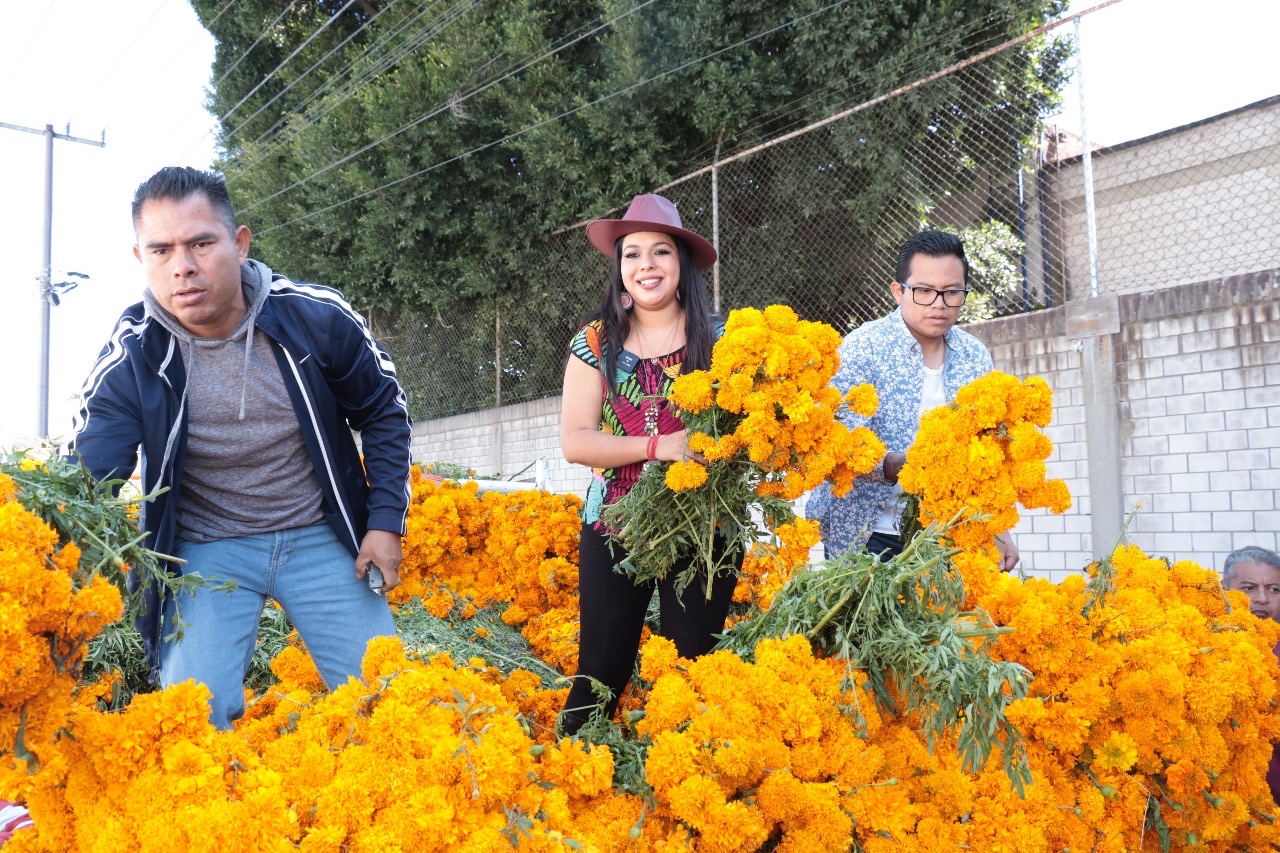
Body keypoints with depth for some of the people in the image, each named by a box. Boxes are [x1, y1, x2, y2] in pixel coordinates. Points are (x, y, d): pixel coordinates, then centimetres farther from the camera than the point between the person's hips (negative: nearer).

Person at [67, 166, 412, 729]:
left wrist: (386, 521, -4)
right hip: (205, 551, 0)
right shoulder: (131, 356, -15)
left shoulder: (317, 319, -13)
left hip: (320, 538, 1)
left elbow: (383, 414, 2)